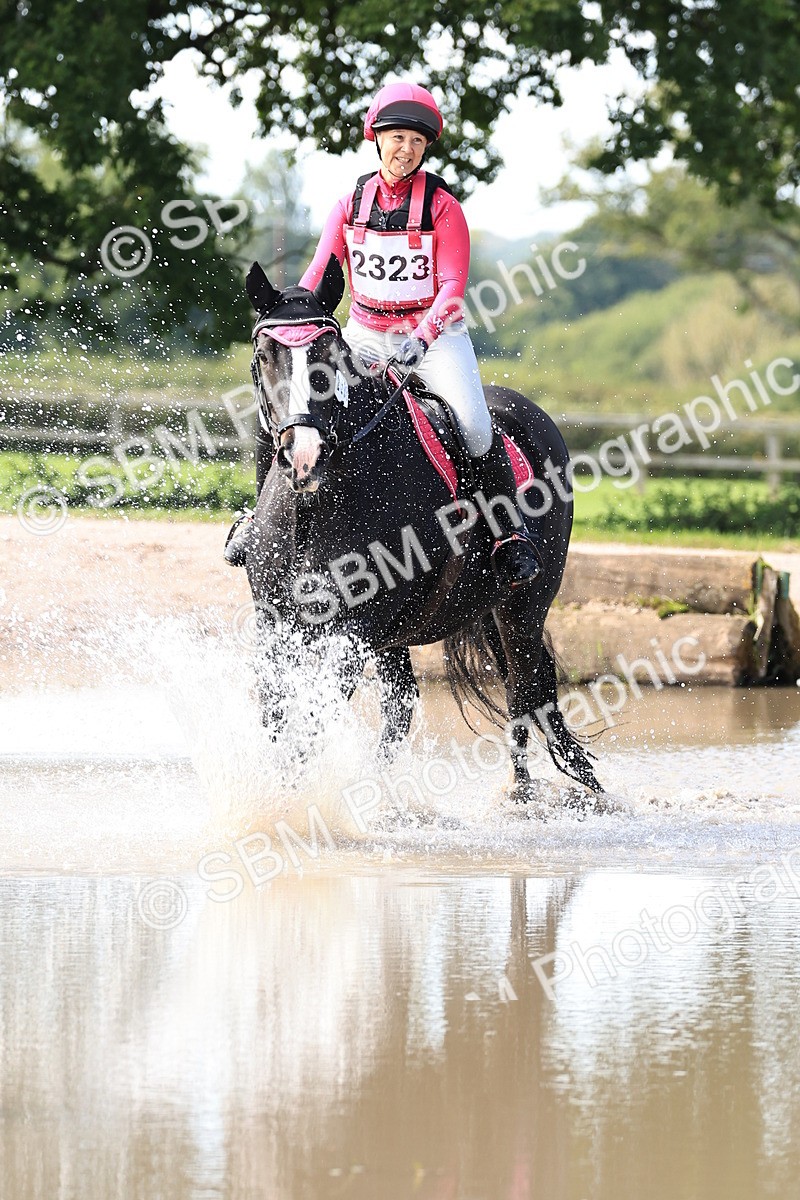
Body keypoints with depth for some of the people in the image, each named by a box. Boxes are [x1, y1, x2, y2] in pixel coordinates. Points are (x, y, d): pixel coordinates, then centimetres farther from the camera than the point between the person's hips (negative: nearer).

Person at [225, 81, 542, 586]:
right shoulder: (352, 204, 2)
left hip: (436, 333, -3)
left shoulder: (442, 206, -8)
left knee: (474, 424, -26)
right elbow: (319, 274, 0)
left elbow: (452, 285, -13)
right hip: (366, 334, 3)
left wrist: (422, 337, -29)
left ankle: (511, 533, -12)